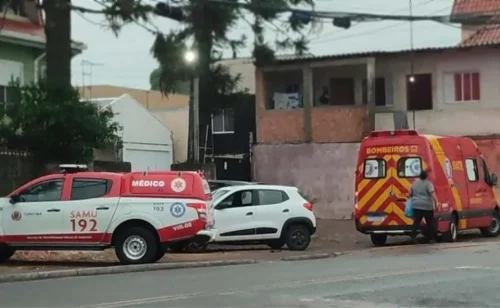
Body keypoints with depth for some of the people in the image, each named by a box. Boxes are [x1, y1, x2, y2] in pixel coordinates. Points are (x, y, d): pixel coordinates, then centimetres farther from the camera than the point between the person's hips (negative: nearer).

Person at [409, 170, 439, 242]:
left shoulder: (414, 183, 10)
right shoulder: (428, 183, -6)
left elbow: (410, 194, 17)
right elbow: (432, 193, -18)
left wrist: (413, 199, 33)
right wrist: (436, 202, -20)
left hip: (417, 206, 3)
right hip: (427, 206, -3)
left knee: (416, 222, -3)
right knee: (430, 222, 7)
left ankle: (413, 236, -15)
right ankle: (432, 237, 12)